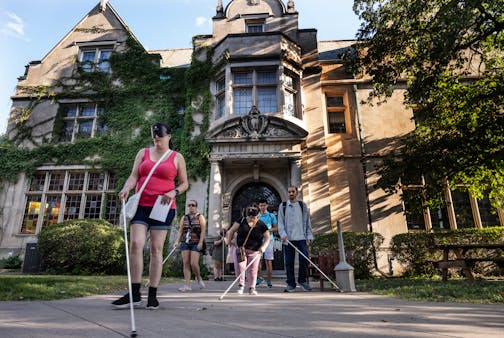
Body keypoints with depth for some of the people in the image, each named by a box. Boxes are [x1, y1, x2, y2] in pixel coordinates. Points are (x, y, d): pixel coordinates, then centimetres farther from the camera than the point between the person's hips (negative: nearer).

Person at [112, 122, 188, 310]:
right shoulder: (143, 153, 15)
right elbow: (134, 176, 7)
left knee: (156, 249, -1)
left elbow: (184, 183, 10)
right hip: (141, 205, 2)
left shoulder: (177, 157, 9)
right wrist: (127, 188, -14)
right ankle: (134, 294, -1)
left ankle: (153, 295, 6)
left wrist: (174, 192, -10)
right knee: (135, 244, -9)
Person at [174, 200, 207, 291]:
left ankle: (198, 277, 18)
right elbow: (180, 231, 12)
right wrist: (177, 241, -1)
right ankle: (187, 285, 1)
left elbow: (203, 230, -5)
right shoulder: (184, 218, 15)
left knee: (194, 263, -11)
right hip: (185, 243, 4)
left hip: (196, 244, -4)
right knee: (186, 263, -2)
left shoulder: (200, 217, 4)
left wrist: (200, 242, -14)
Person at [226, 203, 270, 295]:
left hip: (254, 251, 0)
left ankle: (252, 288, 19)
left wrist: (263, 246, -16)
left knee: (252, 269, 3)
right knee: (240, 266, -13)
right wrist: (229, 241, -1)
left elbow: (267, 238, 0)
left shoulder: (261, 225, -3)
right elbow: (231, 231, 5)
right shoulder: (241, 221, -3)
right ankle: (241, 286, 6)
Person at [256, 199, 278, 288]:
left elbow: (276, 228, 6)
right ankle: (259, 277, 14)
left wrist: (269, 230, -12)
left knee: (268, 261, -1)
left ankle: (268, 280, 8)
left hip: (268, 239, -2)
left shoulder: (271, 216, 5)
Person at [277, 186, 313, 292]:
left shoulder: (302, 205, 10)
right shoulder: (282, 206, 8)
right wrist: (283, 234, -11)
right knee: (289, 262, 3)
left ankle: (303, 280, 16)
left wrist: (309, 236, 3)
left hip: (301, 237, 0)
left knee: (304, 259, -4)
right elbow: (280, 222, 3)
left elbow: (307, 221, 10)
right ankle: (291, 284, 14)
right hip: (288, 238, 0)